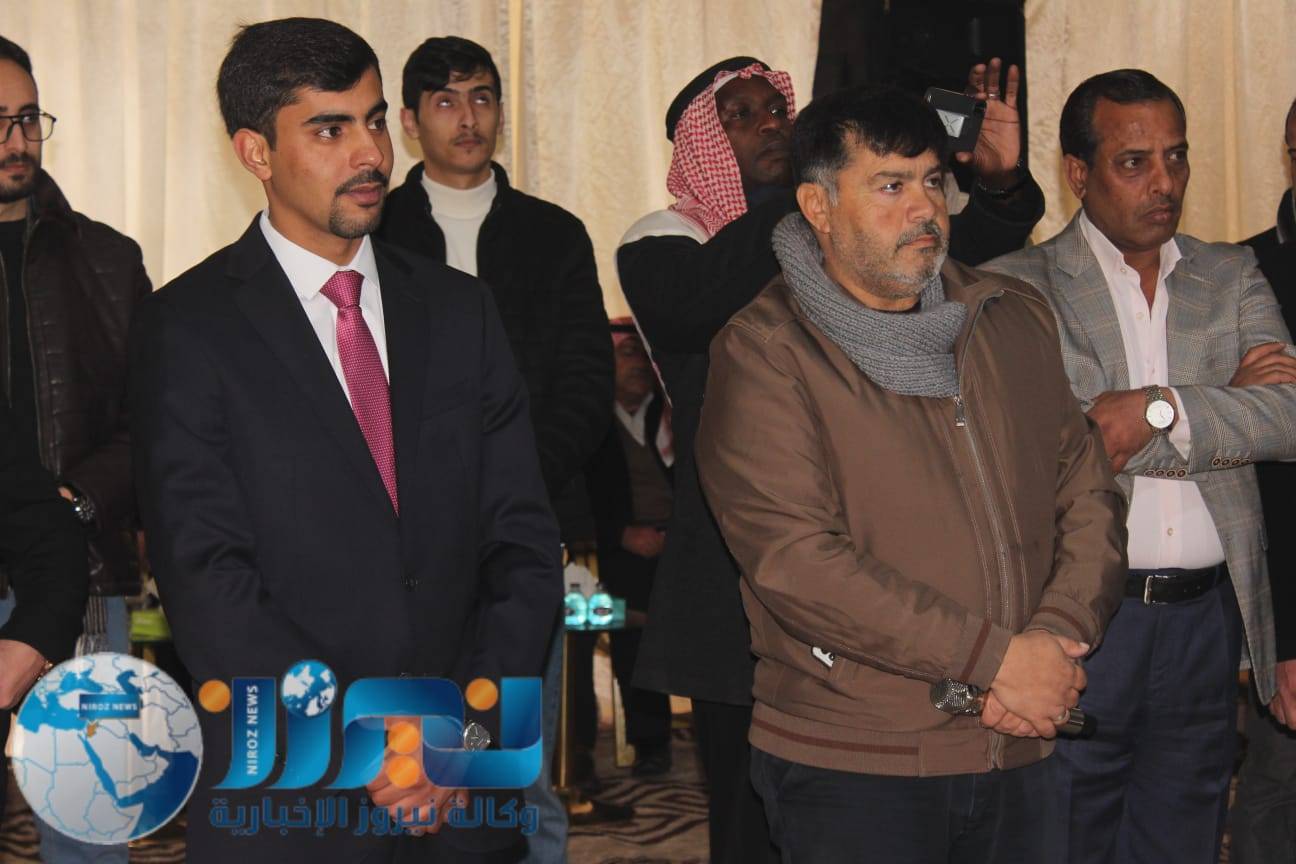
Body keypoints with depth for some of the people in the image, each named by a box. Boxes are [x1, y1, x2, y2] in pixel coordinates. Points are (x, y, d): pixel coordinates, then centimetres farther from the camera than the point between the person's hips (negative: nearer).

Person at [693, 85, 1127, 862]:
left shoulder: (1016, 320, 10)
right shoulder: (764, 353, -9)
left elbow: (1089, 492, 9)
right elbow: (796, 561, -18)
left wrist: (1059, 637, -10)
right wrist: (996, 656, -18)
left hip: (1016, 757, 5)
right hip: (852, 769, -5)